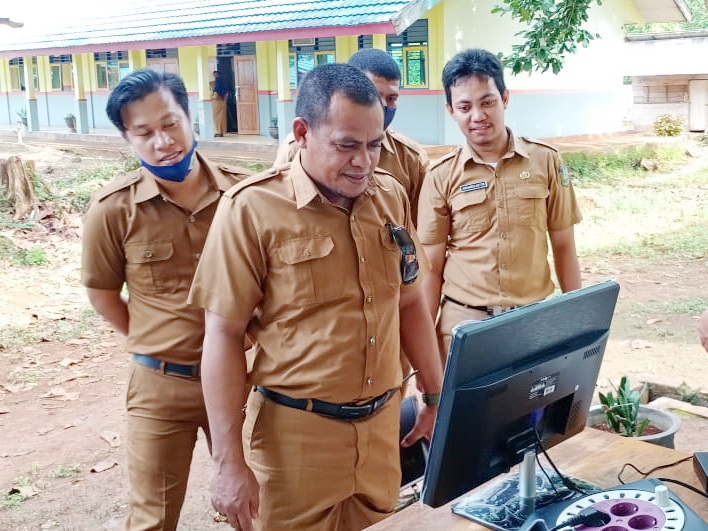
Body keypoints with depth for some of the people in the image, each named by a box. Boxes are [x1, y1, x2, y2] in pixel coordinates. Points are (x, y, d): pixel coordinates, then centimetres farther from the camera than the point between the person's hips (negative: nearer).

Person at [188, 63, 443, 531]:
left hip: (382, 427, 5)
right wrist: (230, 462, -12)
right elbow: (224, 337, -10)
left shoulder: (391, 197, 3)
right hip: (295, 435, -4)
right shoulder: (253, 209, -12)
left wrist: (436, 398, 15)